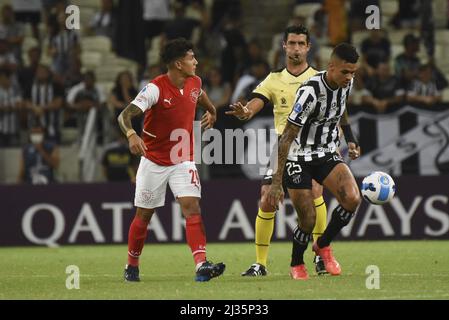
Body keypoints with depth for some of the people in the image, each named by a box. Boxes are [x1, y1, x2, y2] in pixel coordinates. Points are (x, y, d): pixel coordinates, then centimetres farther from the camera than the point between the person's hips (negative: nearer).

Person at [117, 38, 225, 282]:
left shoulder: (194, 83, -1)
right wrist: (131, 135, -46)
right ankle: (132, 266, 26)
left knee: (192, 207, -15)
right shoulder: (155, 88, -20)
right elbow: (124, 115, -29)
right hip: (154, 161, -4)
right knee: (144, 215, 7)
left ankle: (202, 266, -26)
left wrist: (212, 111, 32)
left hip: (183, 160, 4)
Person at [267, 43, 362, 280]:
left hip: (327, 154, 5)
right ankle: (296, 264, 24)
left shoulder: (347, 83, -5)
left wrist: (349, 141, 19)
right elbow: (286, 137, -25)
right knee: (308, 221, -8)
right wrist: (276, 182, -26)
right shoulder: (311, 91, -26)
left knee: (352, 199, -20)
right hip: (298, 159, -5)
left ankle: (323, 245, 6)